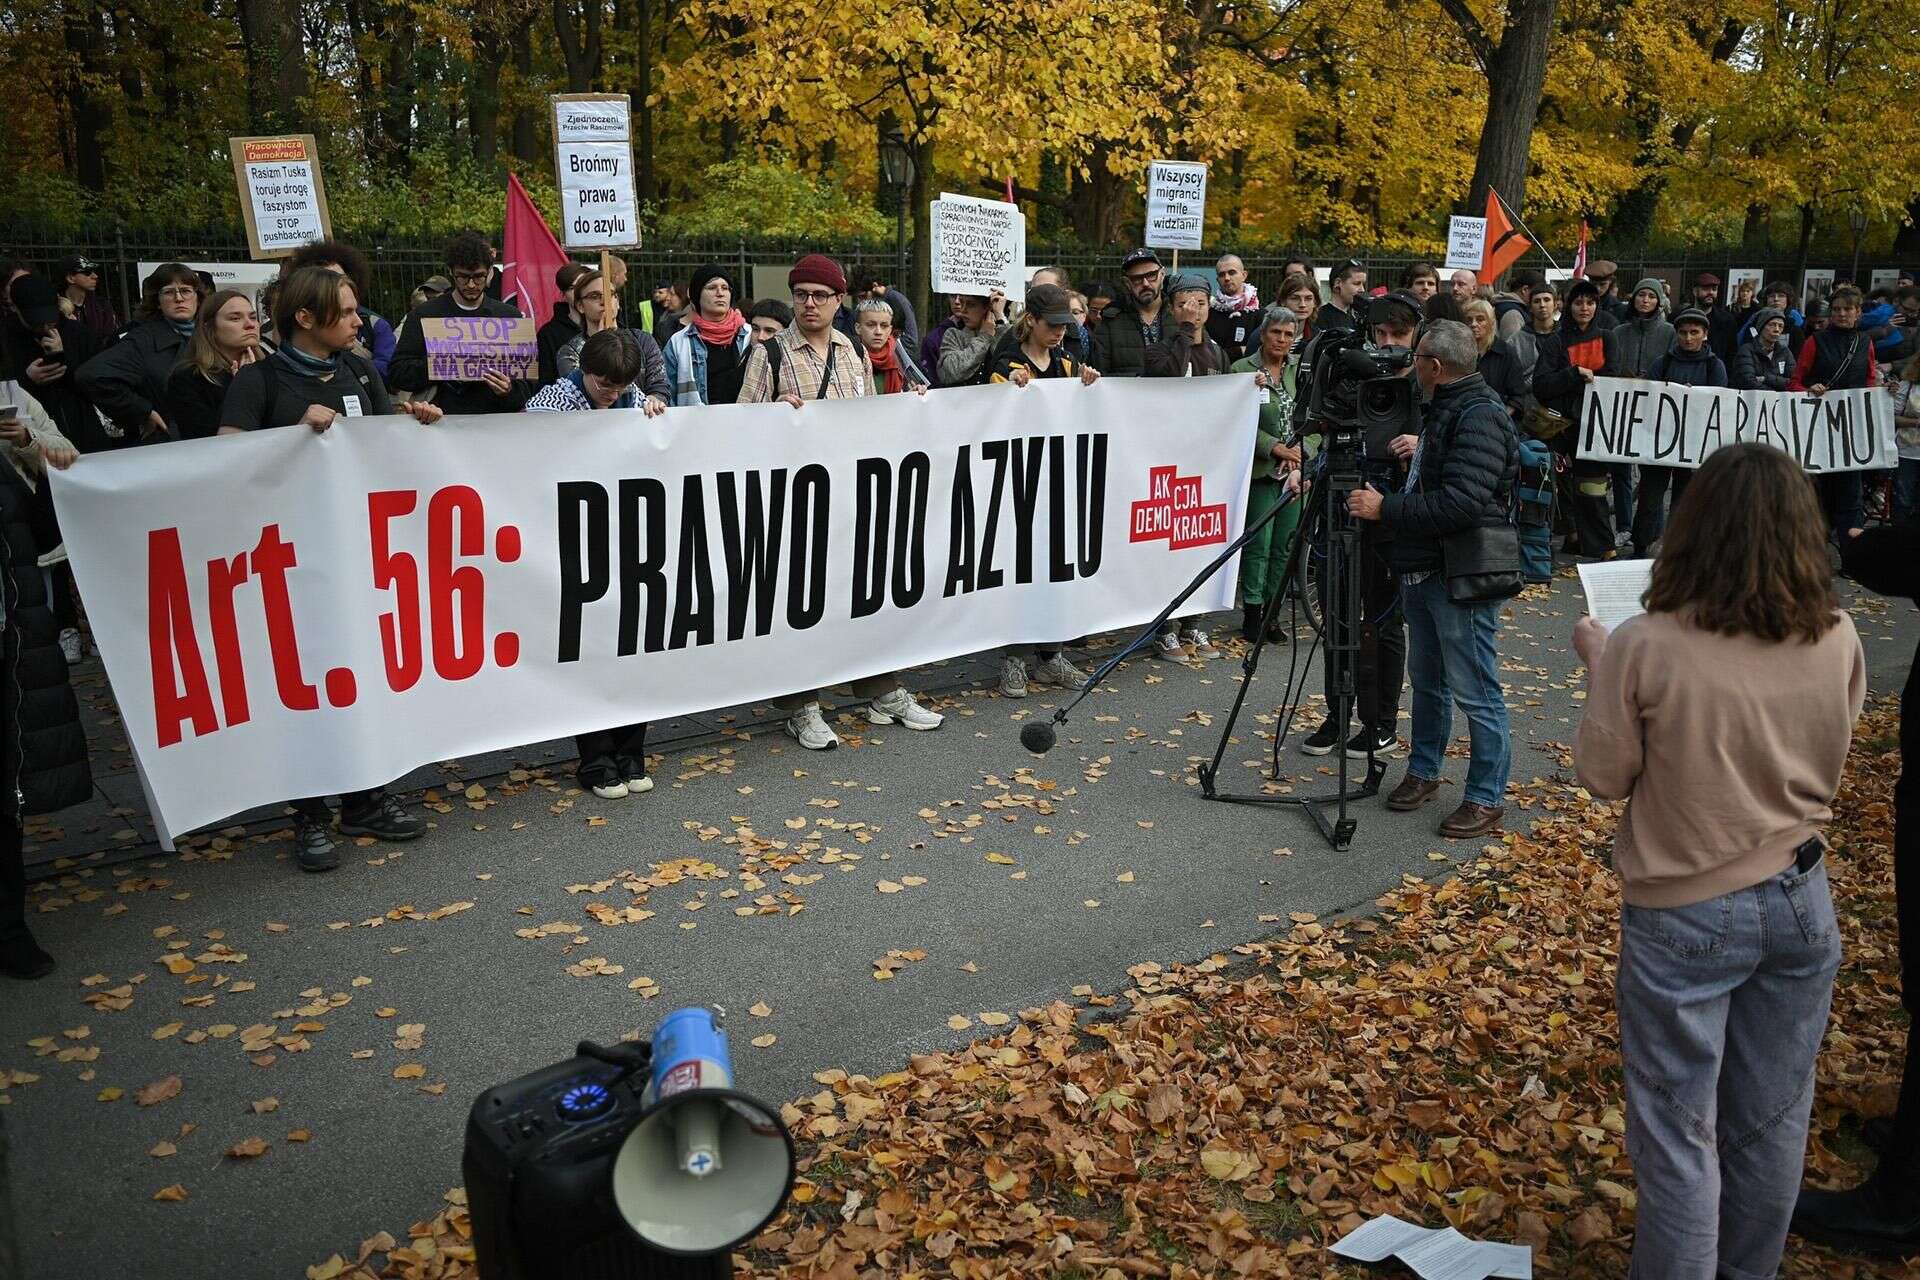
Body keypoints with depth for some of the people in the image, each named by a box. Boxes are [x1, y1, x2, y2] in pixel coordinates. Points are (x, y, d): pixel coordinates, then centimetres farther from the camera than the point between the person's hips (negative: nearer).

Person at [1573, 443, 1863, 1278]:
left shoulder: (1646, 647, -22)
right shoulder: (1838, 641, -8)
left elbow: (1603, 776, -9)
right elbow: (1823, 763, 8)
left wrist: (1599, 659, 2)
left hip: (1684, 914, -5)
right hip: (1800, 901, 5)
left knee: (1679, 1134, 9)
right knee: (1772, 1122, 21)